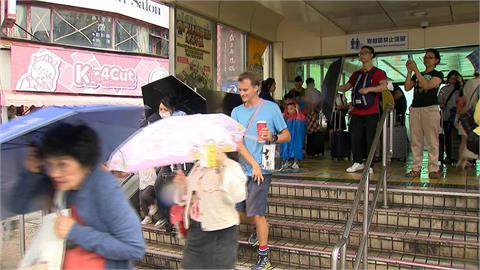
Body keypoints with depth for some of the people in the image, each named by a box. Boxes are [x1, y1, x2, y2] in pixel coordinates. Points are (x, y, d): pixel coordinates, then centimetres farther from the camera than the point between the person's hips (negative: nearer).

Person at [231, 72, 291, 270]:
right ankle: (259, 228, 46)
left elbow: (287, 135, 1)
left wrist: (272, 137, -20)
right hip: (243, 168, 5)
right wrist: (253, 164, -15)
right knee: (239, 212, 14)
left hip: (261, 169, -5)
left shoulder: (271, 108, -4)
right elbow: (237, 142, -5)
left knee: (256, 213, -5)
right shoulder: (236, 111, 4)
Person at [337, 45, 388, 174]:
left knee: (369, 138, -1)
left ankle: (369, 165, 6)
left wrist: (369, 89, -28)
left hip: (371, 113, -5)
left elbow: (384, 86, -16)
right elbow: (346, 87, 20)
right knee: (355, 137, 4)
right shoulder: (356, 74, 17)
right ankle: (358, 162, 15)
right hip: (356, 112, 5)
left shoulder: (378, 72, 0)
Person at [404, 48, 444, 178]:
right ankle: (416, 168, 3)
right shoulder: (417, 75, 19)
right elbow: (407, 87, 4)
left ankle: (433, 169, -5)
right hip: (414, 108, 5)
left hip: (430, 108, -4)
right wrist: (409, 71, -3)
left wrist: (415, 70, -12)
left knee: (432, 140, -6)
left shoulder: (438, 74, 6)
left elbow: (427, 85, -12)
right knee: (415, 141, 1)